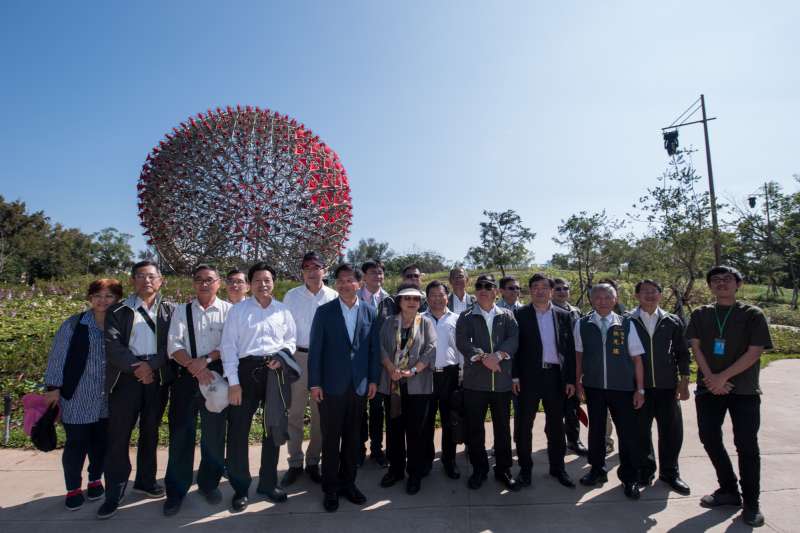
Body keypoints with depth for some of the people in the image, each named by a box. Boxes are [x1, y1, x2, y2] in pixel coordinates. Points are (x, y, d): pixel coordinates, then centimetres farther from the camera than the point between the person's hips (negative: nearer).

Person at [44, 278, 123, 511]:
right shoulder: (73, 325, -6)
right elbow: (58, 357, -4)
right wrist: (54, 387, -6)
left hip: (107, 400, 2)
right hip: (77, 398, -2)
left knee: (101, 442, 12)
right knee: (76, 444, 5)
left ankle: (95, 480, 32)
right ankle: (73, 488, 23)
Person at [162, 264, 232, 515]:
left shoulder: (228, 310, 1)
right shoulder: (181, 311, 7)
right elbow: (174, 345, -2)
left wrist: (206, 359, -18)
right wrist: (194, 366, -15)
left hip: (216, 376, -1)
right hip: (186, 377, 1)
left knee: (214, 433, 10)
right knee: (181, 433, 7)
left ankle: (209, 483, 30)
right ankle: (176, 491, 24)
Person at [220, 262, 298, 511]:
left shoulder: (283, 311, 7)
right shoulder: (238, 310, 1)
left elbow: (291, 340, 13)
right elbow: (228, 346, -4)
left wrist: (281, 357, -9)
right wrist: (233, 382, -10)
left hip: (275, 372, 3)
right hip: (246, 370, -2)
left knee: (274, 429, 12)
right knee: (238, 430, 2)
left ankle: (268, 483, 31)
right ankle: (240, 488, 22)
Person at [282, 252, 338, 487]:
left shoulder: (334, 297, 0)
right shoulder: (291, 296, 2)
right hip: (298, 357, 0)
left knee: (320, 413, 10)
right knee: (295, 412, 6)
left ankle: (313, 461, 26)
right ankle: (295, 463, 21)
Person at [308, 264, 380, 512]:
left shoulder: (369, 312, 3)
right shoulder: (324, 312, -3)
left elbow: (373, 348, 6)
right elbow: (315, 349, -4)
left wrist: (373, 379, 3)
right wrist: (314, 383, -7)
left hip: (359, 386, 2)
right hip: (331, 386, -2)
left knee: (352, 438, 14)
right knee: (331, 440, 9)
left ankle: (348, 483, 31)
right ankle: (330, 489, 25)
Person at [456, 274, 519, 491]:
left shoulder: (507, 316, 9)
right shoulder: (466, 317, 5)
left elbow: (514, 339, -5)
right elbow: (462, 342, -8)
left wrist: (497, 355, -20)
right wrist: (483, 357, -20)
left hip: (502, 380, 1)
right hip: (475, 381, -1)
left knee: (503, 428, 11)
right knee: (474, 428, 7)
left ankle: (503, 470, 27)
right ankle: (479, 469, 24)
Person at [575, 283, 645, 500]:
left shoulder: (626, 324, -3)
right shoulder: (582, 324, -1)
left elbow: (636, 358, 0)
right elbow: (579, 354, 6)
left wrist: (640, 389, -1)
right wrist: (578, 381, 5)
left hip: (622, 387, -1)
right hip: (593, 386, 1)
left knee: (627, 432, 4)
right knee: (595, 429, 13)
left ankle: (630, 478, 23)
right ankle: (597, 470, 32)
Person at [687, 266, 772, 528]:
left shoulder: (753, 315, -1)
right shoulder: (700, 315, 7)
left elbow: (754, 353, -8)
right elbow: (696, 347, 1)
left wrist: (722, 377, -13)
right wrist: (711, 379, -11)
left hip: (744, 390, -3)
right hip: (709, 388, 3)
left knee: (746, 445, -1)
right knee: (709, 438, 6)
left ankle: (751, 503, 14)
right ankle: (729, 490, 25)